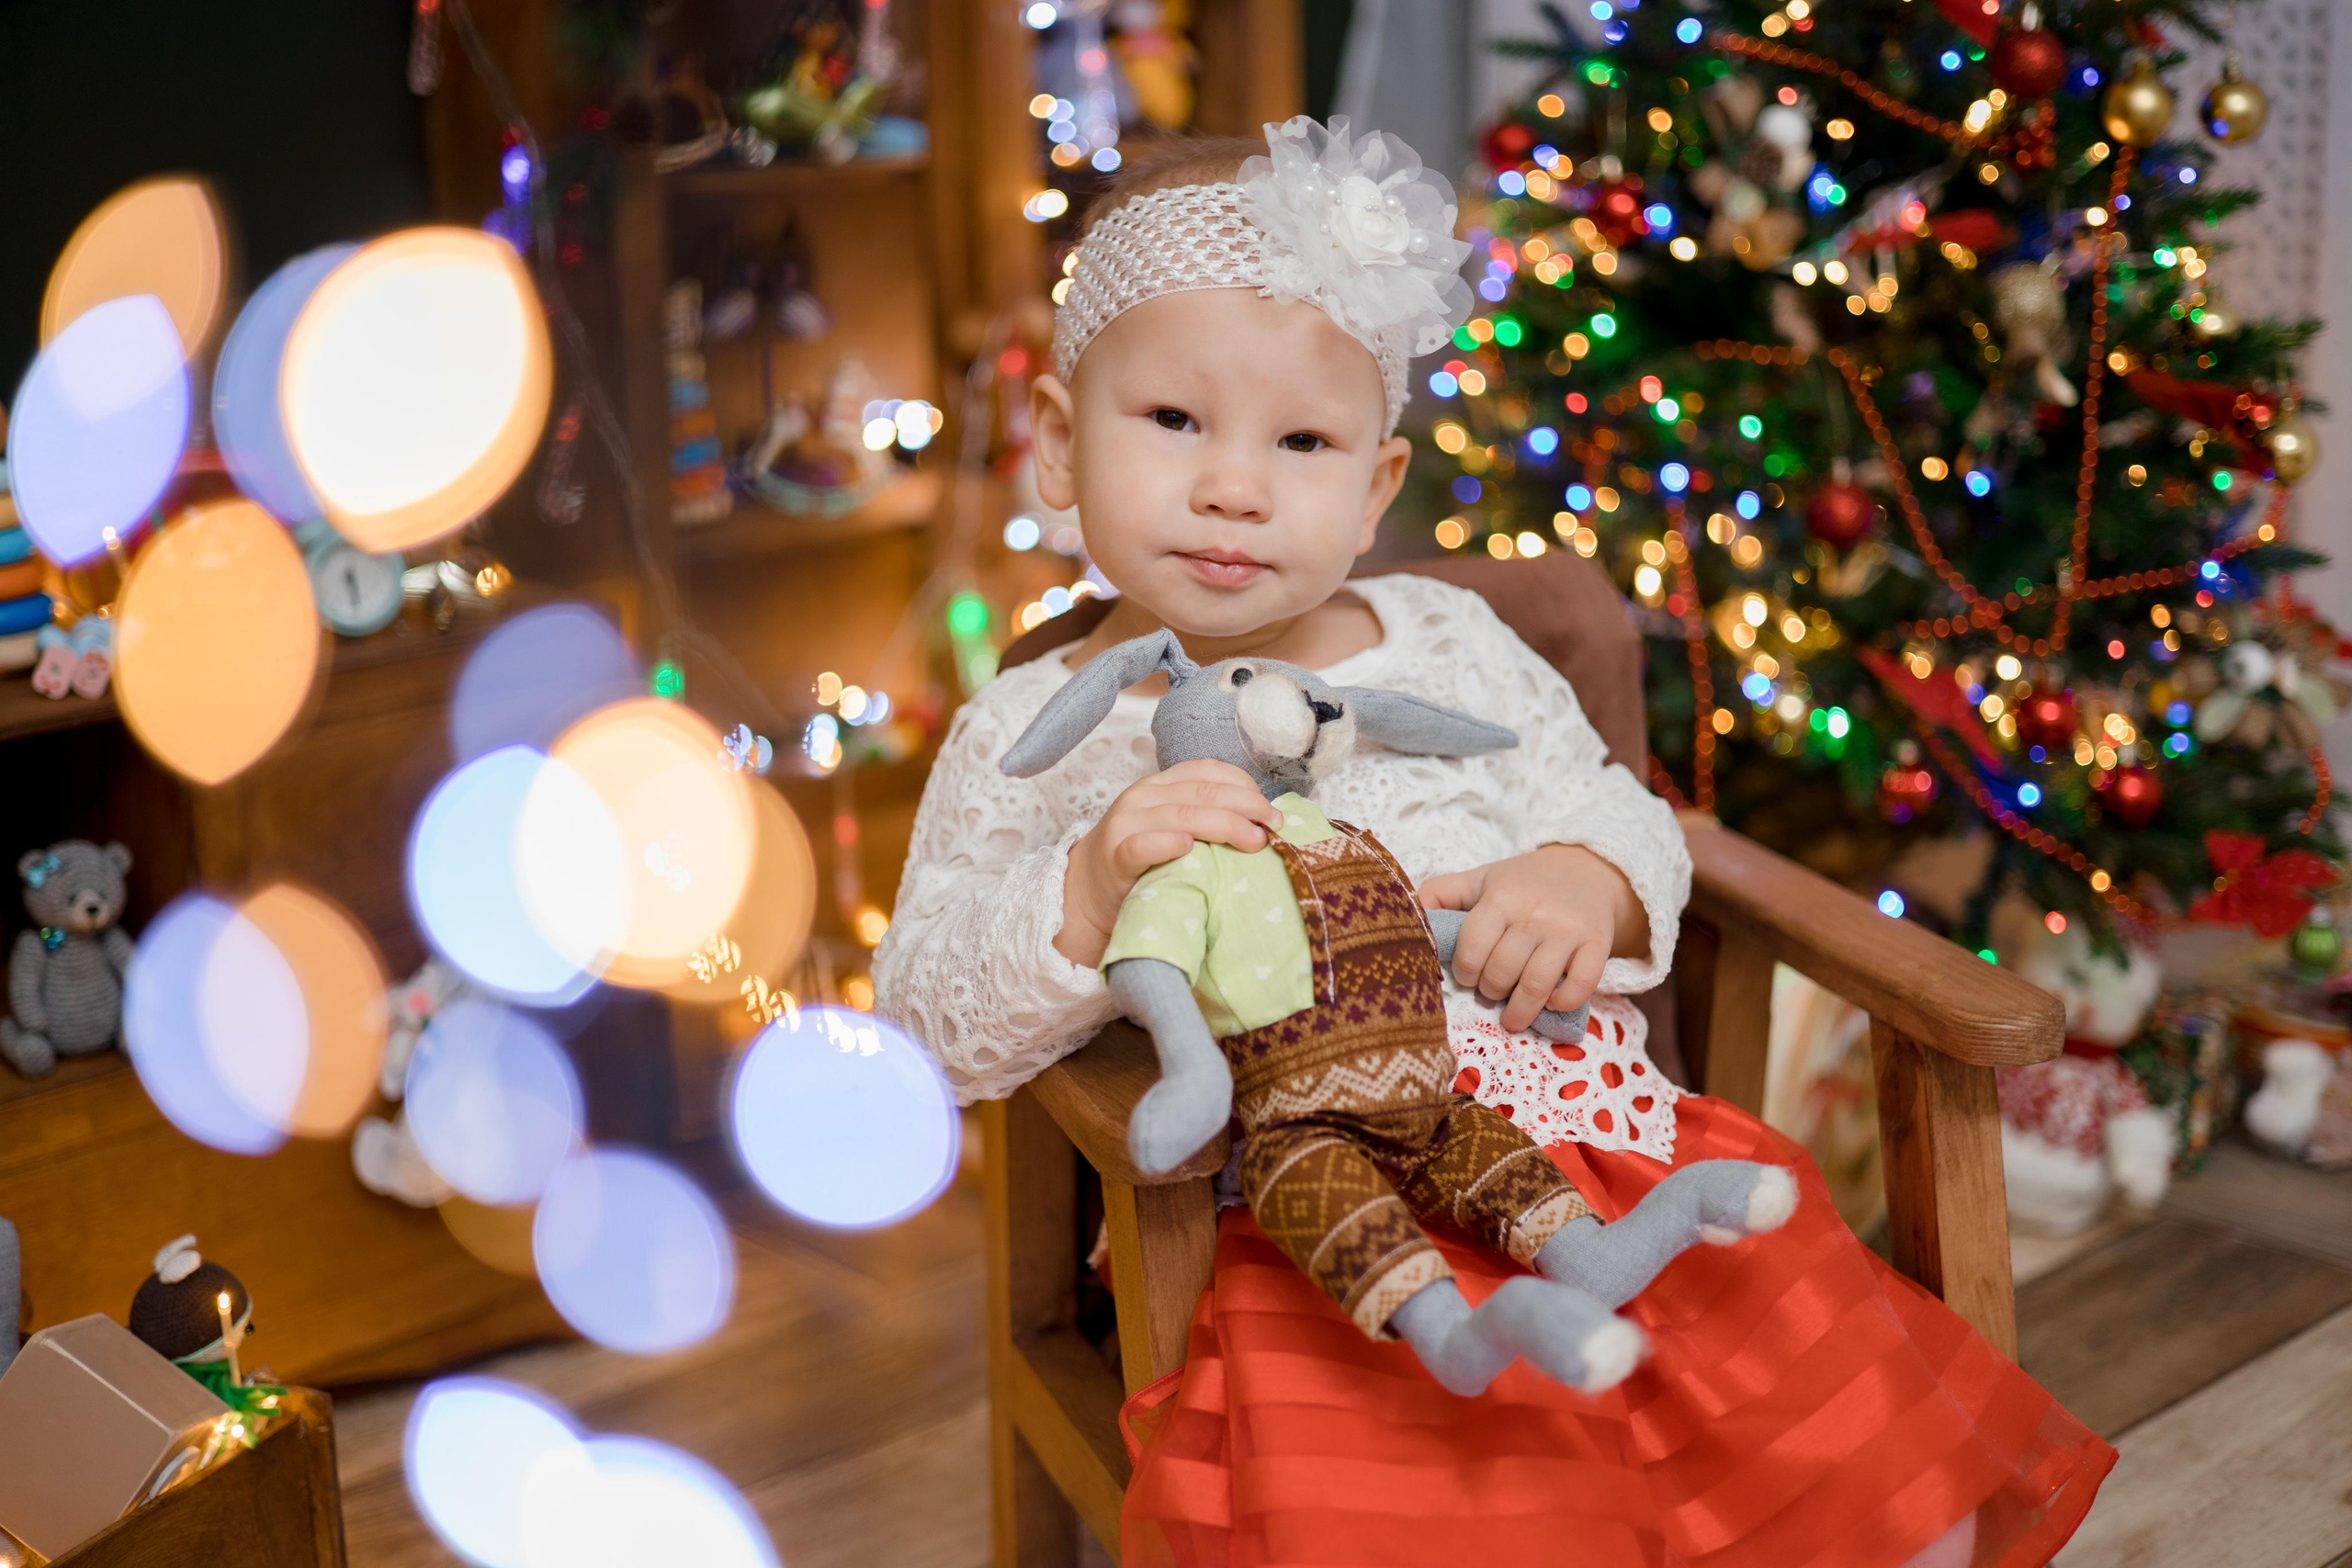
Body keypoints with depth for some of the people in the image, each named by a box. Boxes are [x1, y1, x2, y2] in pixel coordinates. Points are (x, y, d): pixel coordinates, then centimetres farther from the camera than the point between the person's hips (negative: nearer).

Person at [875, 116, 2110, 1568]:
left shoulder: (1445, 643, 11)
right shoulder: (1032, 736, 4)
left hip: (1608, 1163, 3)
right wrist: (1087, 897, -19)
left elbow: (1619, 821, 16)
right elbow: (930, 1016, -1)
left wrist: (1587, 883, -8)